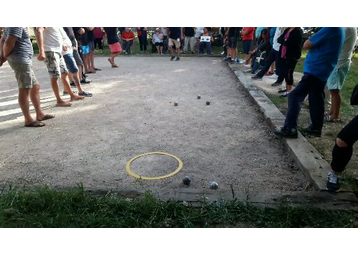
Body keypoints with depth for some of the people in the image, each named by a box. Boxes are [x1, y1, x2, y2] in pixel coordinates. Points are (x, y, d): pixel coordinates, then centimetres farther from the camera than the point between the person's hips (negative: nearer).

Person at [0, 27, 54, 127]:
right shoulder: (17, 25, -13)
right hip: (20, 60, -10)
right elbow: (9, 43, -19)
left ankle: (40, 114, 24)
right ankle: (28, 120, -1)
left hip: (24, 60, 10)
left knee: (35, 87, 15)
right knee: (25, 89, -7)